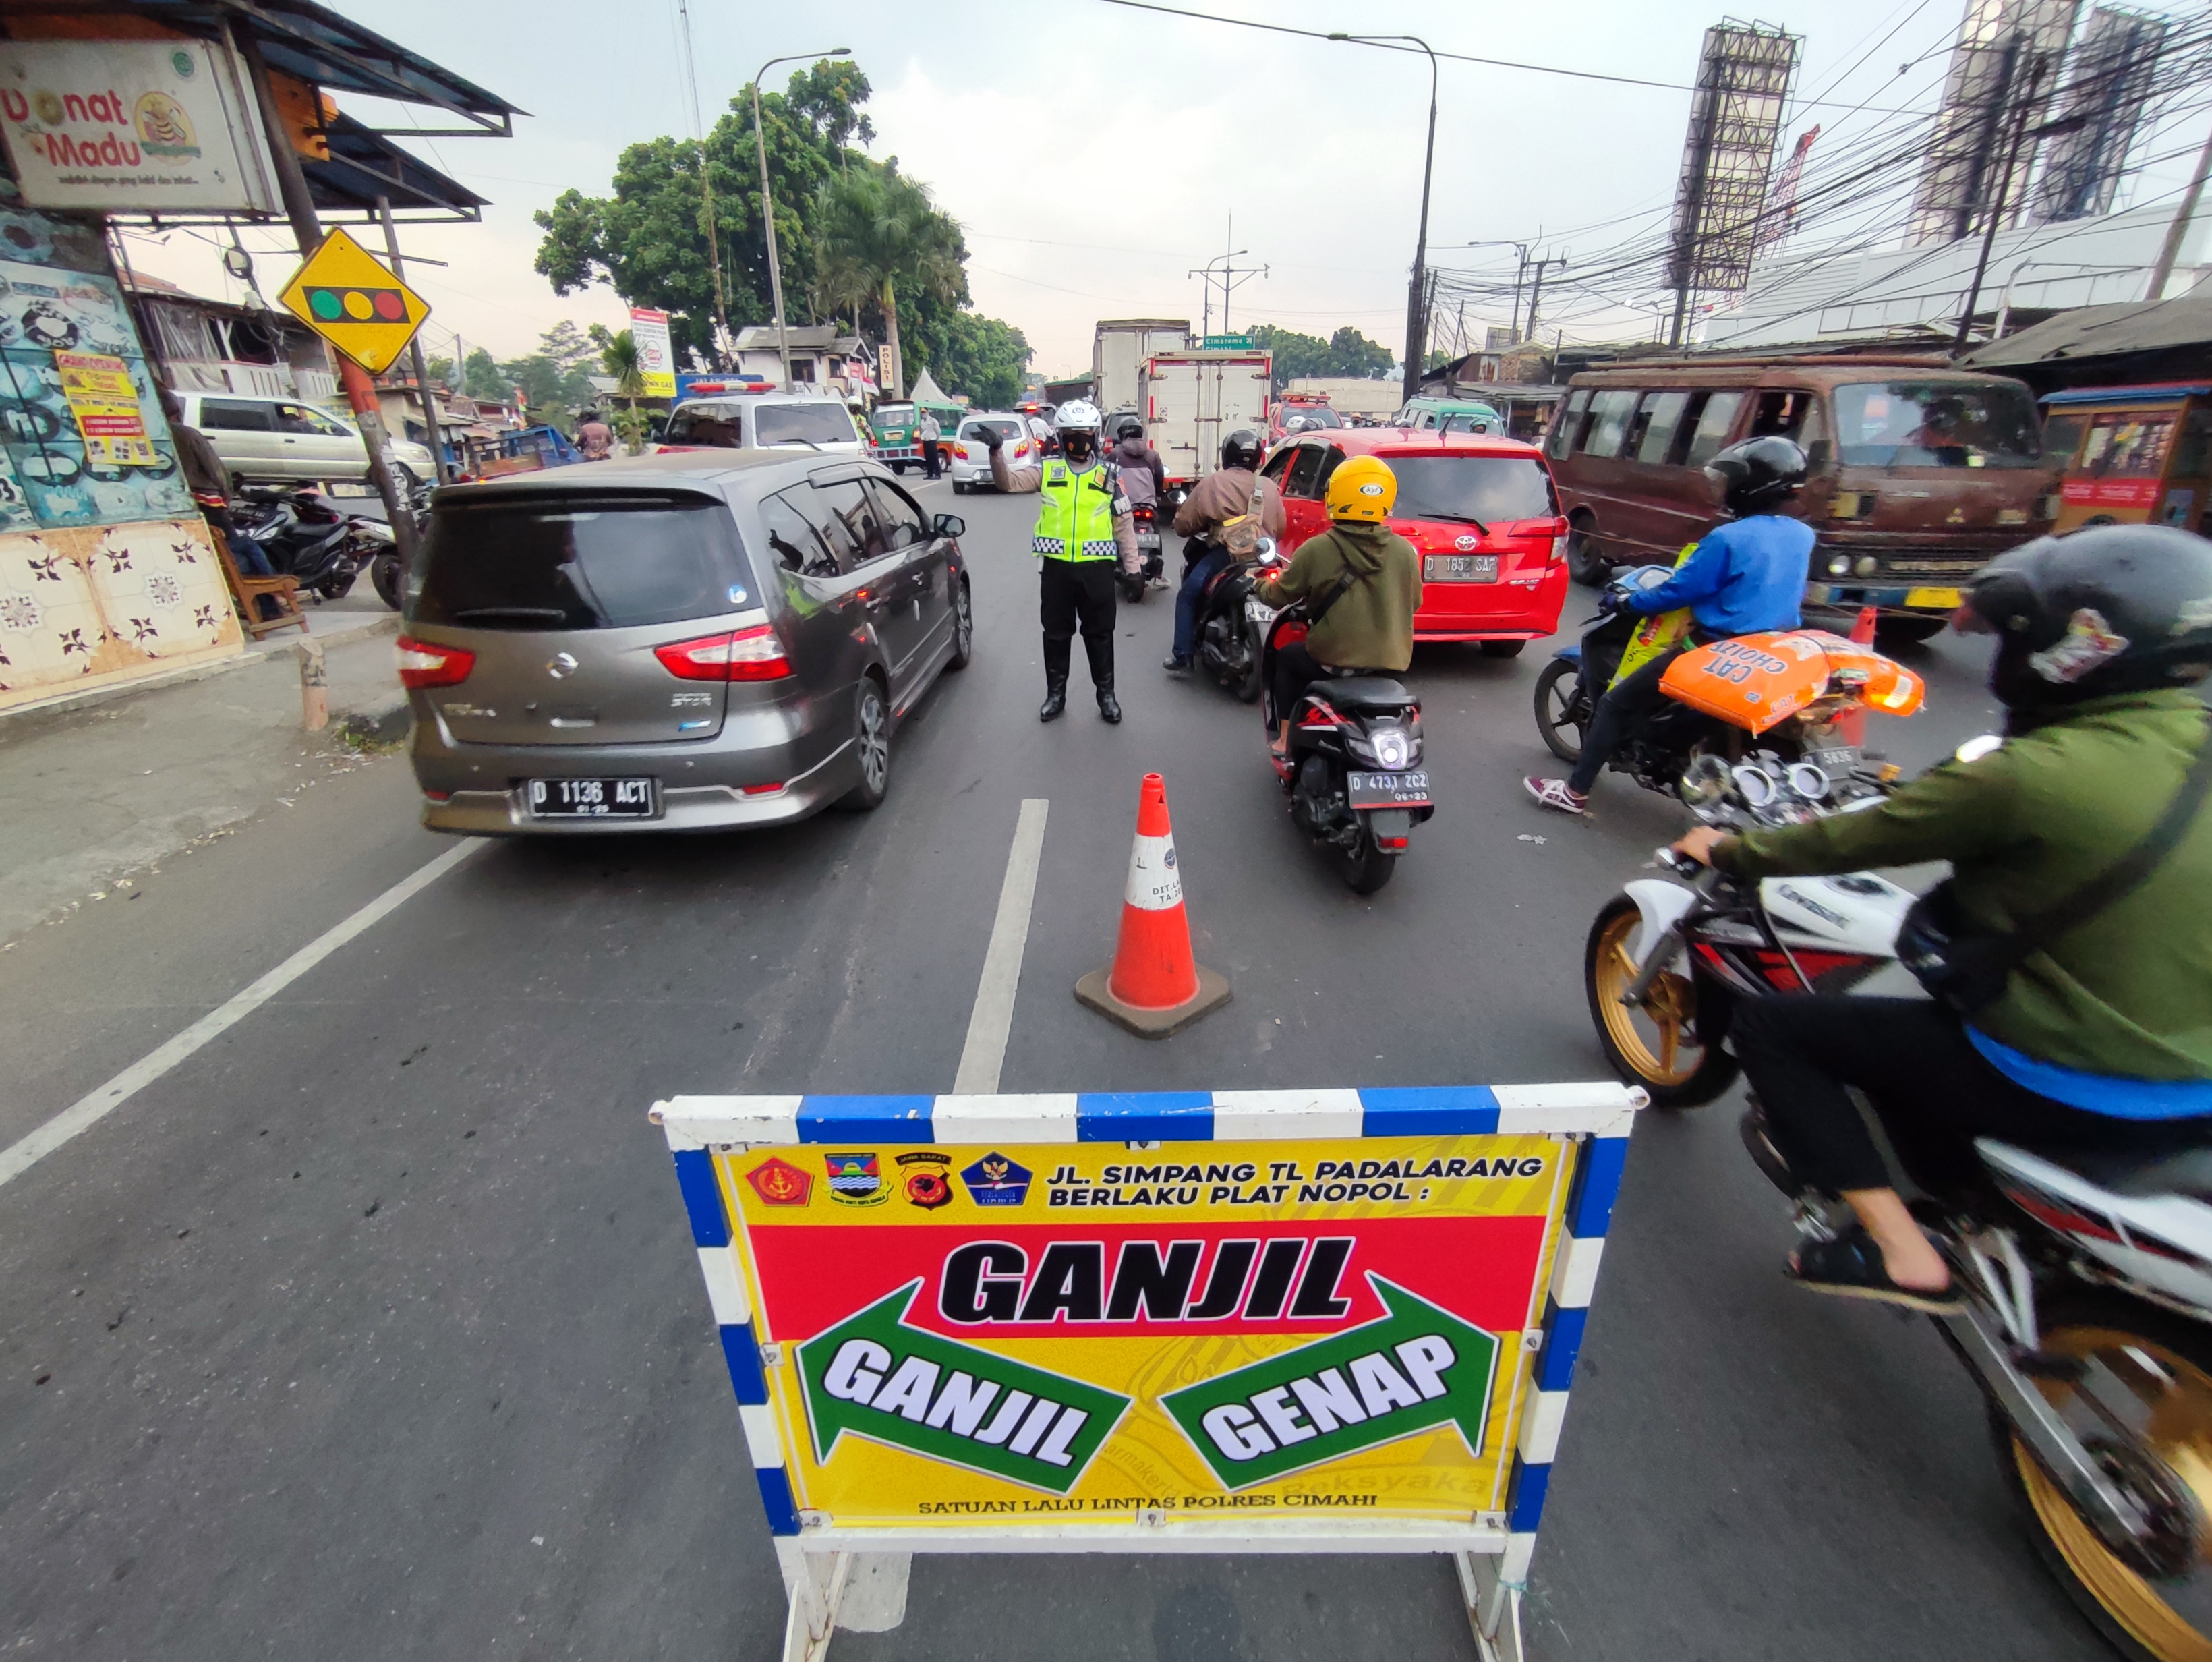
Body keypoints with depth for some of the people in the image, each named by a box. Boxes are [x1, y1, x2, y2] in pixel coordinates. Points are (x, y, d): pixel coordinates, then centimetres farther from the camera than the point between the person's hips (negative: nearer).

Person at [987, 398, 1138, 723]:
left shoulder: (1110, 474, 6)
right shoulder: (1048, 469, 5)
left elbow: (1123, 523, 7)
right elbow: (1009, 482, -5)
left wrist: (1132, 564, 2)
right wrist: (996, 451, -23)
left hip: (1097, 567, 0)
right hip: (1057, 567, 1)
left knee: (1100, 634, 8)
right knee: (1056, 634, 10)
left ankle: (1106, 694, 21)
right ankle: (1056, 694, 22)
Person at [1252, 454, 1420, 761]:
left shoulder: (1316, 549, -12)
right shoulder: (1404, 551, -3)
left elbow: (1280, 595, 0)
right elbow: (1414, 602, 10)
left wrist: (1261, 585, 23)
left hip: (1333, 659, -3)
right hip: (1392, 662, 3)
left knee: (1286, 657, 26)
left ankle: (1285, 739, 26)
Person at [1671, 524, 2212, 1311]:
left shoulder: (2029, 775, -23)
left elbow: (1850, 842, -13)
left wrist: (1725, 850, 3)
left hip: (2068, 1089, -8)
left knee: (1769, 1025, -1)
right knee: (1906, 1026, 30)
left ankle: (1898, 1251, 0)